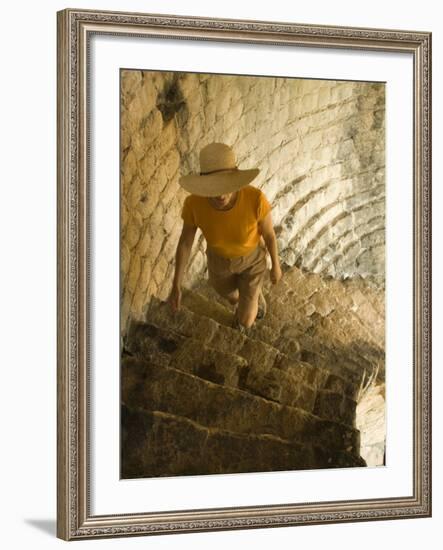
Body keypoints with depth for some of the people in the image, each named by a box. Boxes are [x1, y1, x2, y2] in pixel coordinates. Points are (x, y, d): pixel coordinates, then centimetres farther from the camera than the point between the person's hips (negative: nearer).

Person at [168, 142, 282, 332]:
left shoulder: (255, 198, -42)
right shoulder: (194, 203, -36)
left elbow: (269, 233, -21)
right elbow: (184, 242, -17)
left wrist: (276, 266, -3)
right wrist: (176, 286, -10)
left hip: (251, 256, -2)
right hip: (220, 256, 2)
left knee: (244, 322, 12)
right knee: (229, 294, 32)